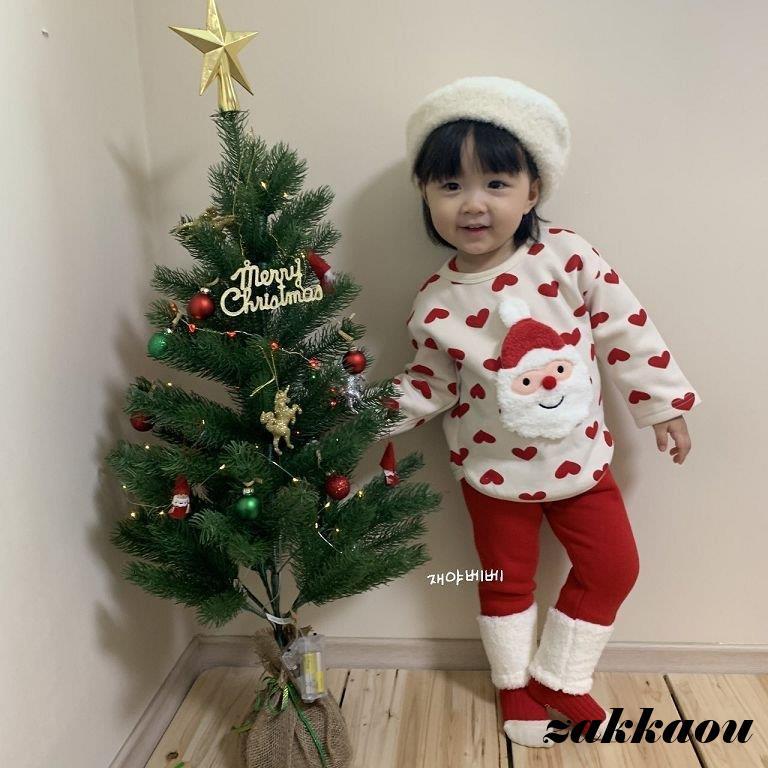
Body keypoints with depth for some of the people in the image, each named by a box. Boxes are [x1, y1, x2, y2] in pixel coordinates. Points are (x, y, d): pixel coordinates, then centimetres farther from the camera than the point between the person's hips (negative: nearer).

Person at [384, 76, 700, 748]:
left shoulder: (567, 256, -15)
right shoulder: (436, 303, -15)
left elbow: (624, 328, -7)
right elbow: (432, 384, -3)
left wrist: (663, 402, -3)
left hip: (579, 452, 2)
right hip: (495, 466, -1)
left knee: (613, 566, 13)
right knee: (507, 578, 16)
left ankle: (559, 679, 36)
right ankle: (514, 684, 43)